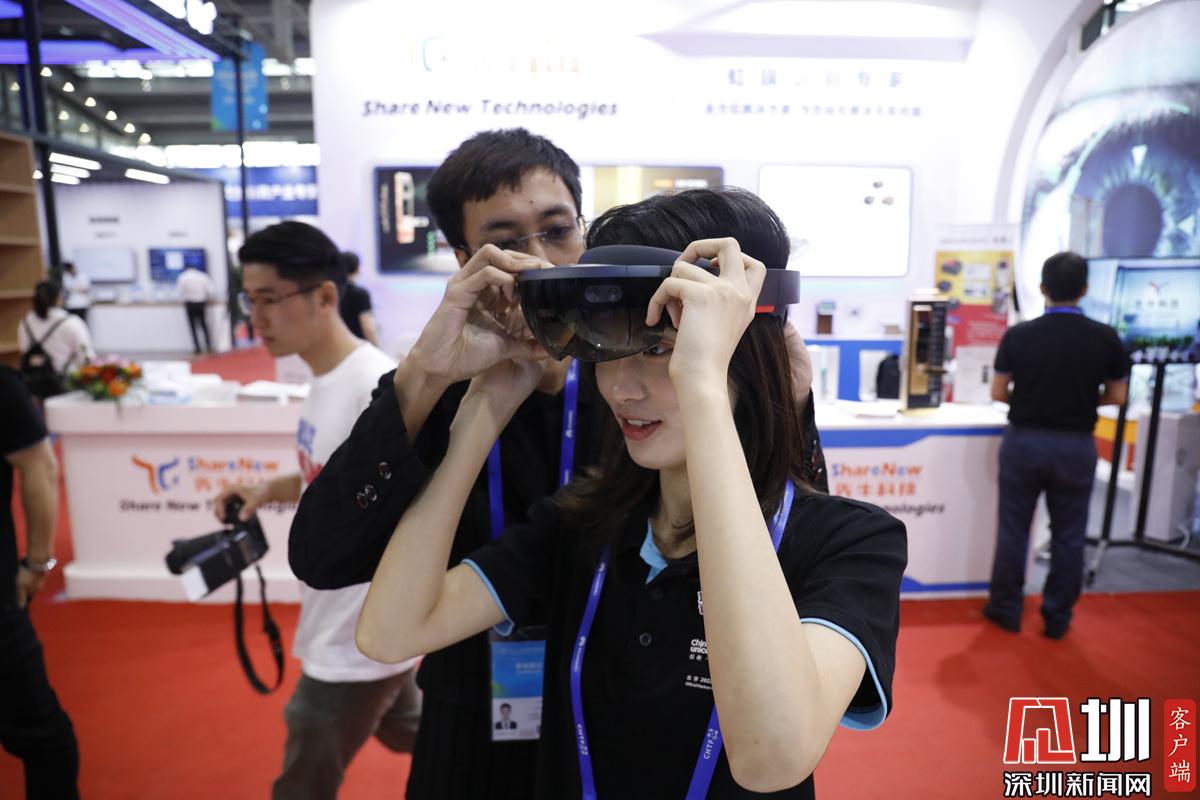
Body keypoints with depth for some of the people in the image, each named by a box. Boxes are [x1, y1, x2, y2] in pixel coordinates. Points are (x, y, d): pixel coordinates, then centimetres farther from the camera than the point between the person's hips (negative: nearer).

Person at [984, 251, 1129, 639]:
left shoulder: (1018, 335, -9)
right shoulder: (1106, 337, -6)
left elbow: (998, 393, -3)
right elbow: (1117, 396, 2)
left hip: (1024, 441, 0)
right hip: (1076, 446, 1)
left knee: (1013, 529, 10)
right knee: (1068, 536, 12)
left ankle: (1007, 609, 20)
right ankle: (1057, 617, 21)